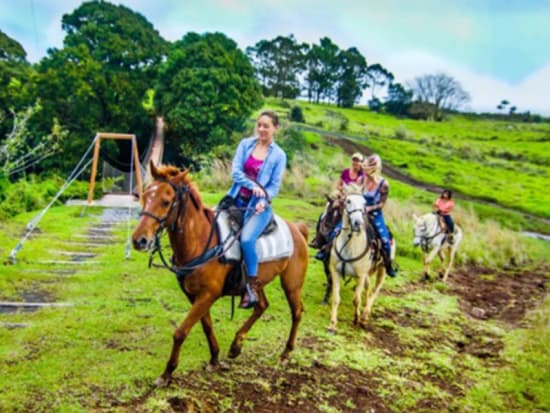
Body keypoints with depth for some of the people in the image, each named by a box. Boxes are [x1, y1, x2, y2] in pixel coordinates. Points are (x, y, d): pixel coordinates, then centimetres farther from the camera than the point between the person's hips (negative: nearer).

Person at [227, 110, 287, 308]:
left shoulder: (279, 155, 1)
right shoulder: (245, 144, 7)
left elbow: (275, 186, -1)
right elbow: (235, 171, -2)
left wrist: (263, 201, -20)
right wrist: (253, 185, -19)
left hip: (259, 205, -4)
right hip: (237, 199, 4)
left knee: (246, 239, -27)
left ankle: (252, 286, -12)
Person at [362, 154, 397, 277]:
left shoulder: (383, 184, -13)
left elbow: (382, 203, -8)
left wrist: (370, 208, -21)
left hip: (375, 215, -2)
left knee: (385, 240, -9)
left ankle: (388, 265, 14)